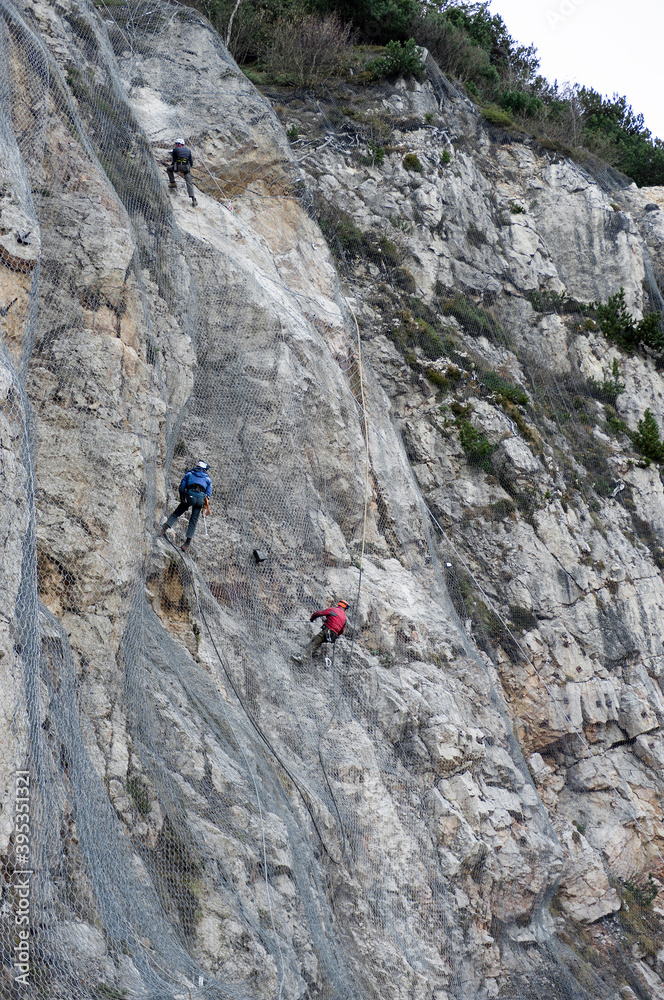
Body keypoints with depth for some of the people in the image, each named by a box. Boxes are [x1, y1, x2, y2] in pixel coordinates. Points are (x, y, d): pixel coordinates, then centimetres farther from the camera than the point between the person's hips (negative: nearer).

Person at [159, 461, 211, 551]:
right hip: (201, 499, 1)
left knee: (176, 514, 11)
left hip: (189, 496, -1)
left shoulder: (189, 474, 22)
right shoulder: (208, 478, 25)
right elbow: (209, 493, 16)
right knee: (193, 520, 10)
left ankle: (165, 528, -10)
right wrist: (205, 505, 23)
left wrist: (182, 499, 20)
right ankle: (188, 542, 4)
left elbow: (181, 487, 13)